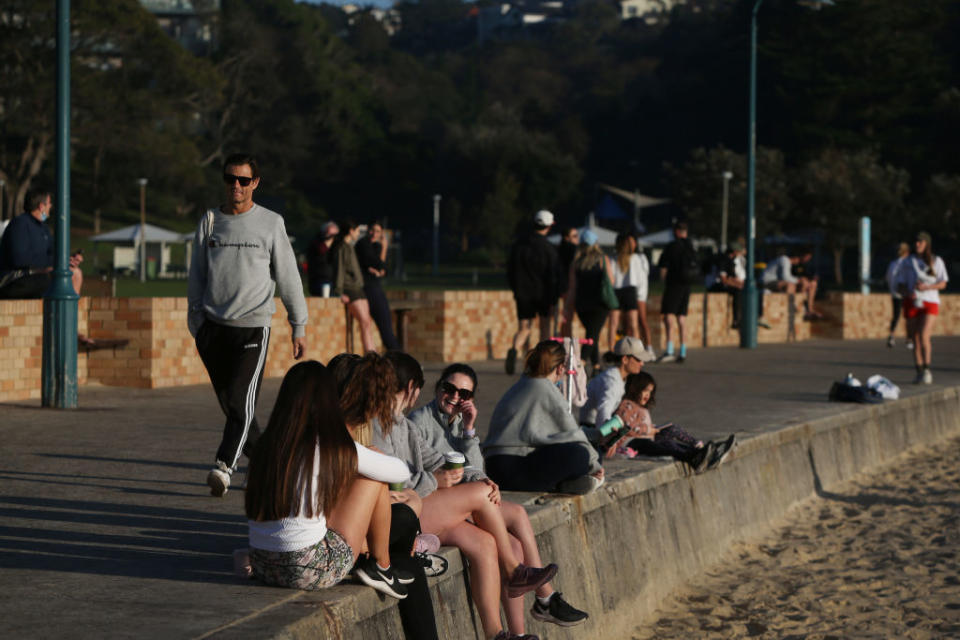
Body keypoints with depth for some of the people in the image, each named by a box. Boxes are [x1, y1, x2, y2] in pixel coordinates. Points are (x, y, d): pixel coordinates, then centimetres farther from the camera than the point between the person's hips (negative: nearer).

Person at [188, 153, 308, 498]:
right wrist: (196, 323, 7)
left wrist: (299, 327, 6)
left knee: (241, 401, -16)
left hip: (253, 327, -3)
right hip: (214, 326, 3)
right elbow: (197, 275, 13)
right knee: (230, 404, 6)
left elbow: (288, 278, 7)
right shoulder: (210, 221, 10)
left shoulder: (271, 223, 3)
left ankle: (223, 466, -23)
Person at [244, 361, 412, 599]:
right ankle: (381, 567, 20)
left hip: (262, 568, 6)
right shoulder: (335, 448, -8)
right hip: (314, 573, -6)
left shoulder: (265, 446, 5)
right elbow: (401, 471, 6)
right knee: (374, 480, 10)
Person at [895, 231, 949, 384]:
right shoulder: (908, 262, 11)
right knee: (916, 340, 2)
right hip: (912, 303, 2)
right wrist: (907, 293, -12)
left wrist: (927, 287, -16)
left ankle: (927, 370, -15)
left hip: (930, 303, -2)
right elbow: (900, 285, 11)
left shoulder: (937, 261, 7)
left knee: (924, 336, -19)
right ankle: (919, 373, 7)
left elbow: (943, 284, 2)